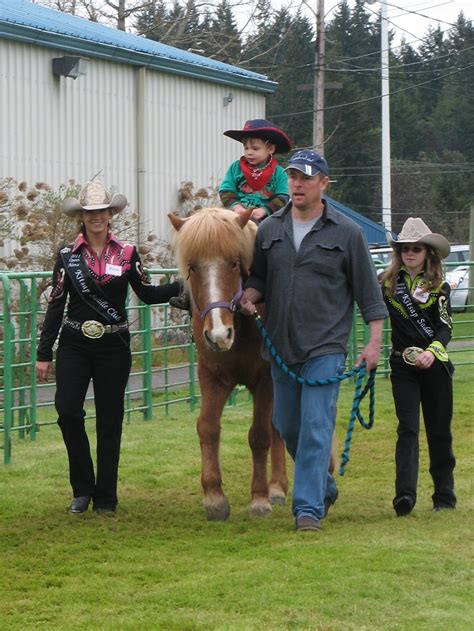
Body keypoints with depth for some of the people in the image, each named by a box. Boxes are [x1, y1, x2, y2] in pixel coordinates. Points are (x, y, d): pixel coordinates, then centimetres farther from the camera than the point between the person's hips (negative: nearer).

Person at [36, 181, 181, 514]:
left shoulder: (127, 253, 3)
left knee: (109, 422, 3)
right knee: (68, 411, -13)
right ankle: (82, 487, 5)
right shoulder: (68, 255, 2)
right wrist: (44, 353, 2)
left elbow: (147, 294, 8)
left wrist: (180, 286, -9)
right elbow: (55, 305, 3)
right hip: (75, 345, 0)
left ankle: (105, 497, 13)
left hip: (113, 347, 0)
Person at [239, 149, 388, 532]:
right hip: (282, 346, 5)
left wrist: (374, 343, -5)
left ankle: (308, 508, -10)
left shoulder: (347, 233, -1)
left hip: (326, 347, -5)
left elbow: (369, 291, 1)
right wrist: (249, 296, -6)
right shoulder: (269, 230, 8)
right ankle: (325, 488, 32)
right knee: (288, 427, 12)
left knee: (316, 427, -11)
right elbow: (258, 277, 17)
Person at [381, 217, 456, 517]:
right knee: (408, 429, -10)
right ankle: (405, 494, -21)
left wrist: (432, 351, -23)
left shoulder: (439, 287, 0)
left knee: (439, 432, 7)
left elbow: (445, 327, -6)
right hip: (403, 365, 1)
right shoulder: (388, 283, 4)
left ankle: (445, 495, 17)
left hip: (434, 365, -1)